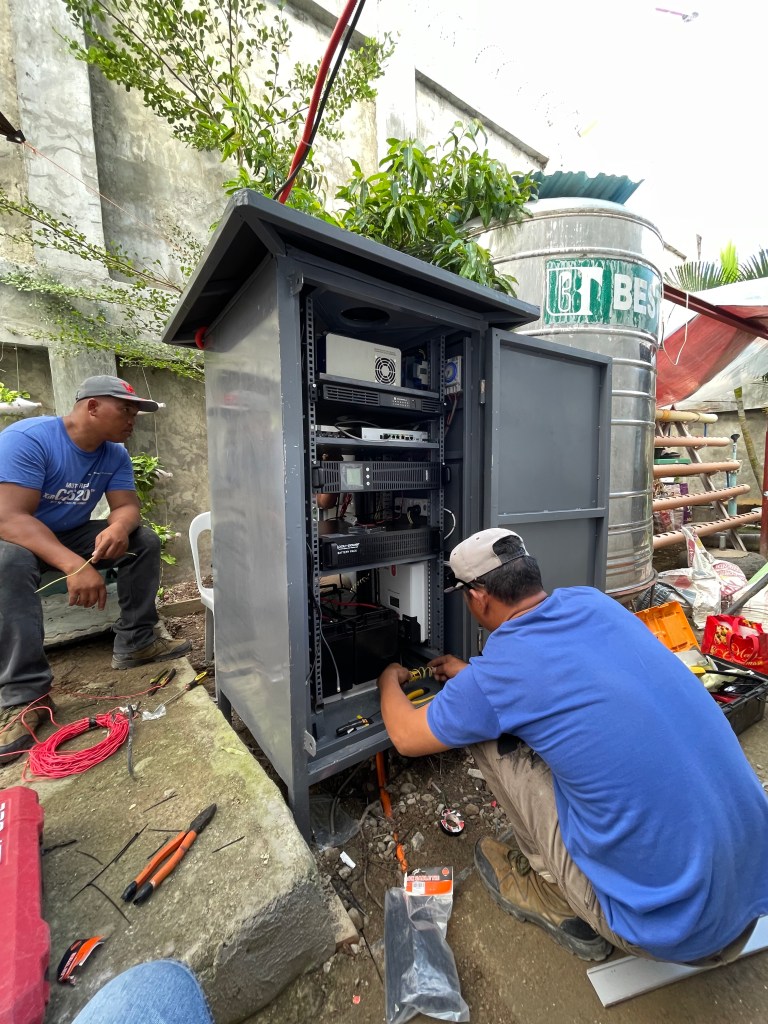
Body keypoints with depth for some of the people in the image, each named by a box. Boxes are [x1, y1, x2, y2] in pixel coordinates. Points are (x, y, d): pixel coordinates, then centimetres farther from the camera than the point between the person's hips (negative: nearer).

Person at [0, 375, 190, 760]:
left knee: (144, 540, -12)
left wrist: (118, 528, -38)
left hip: (73, 535, 6)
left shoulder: (115, 454, -6)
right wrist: (74, 566, -47)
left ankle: (134, 643, -5)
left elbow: (127, 506, -11)